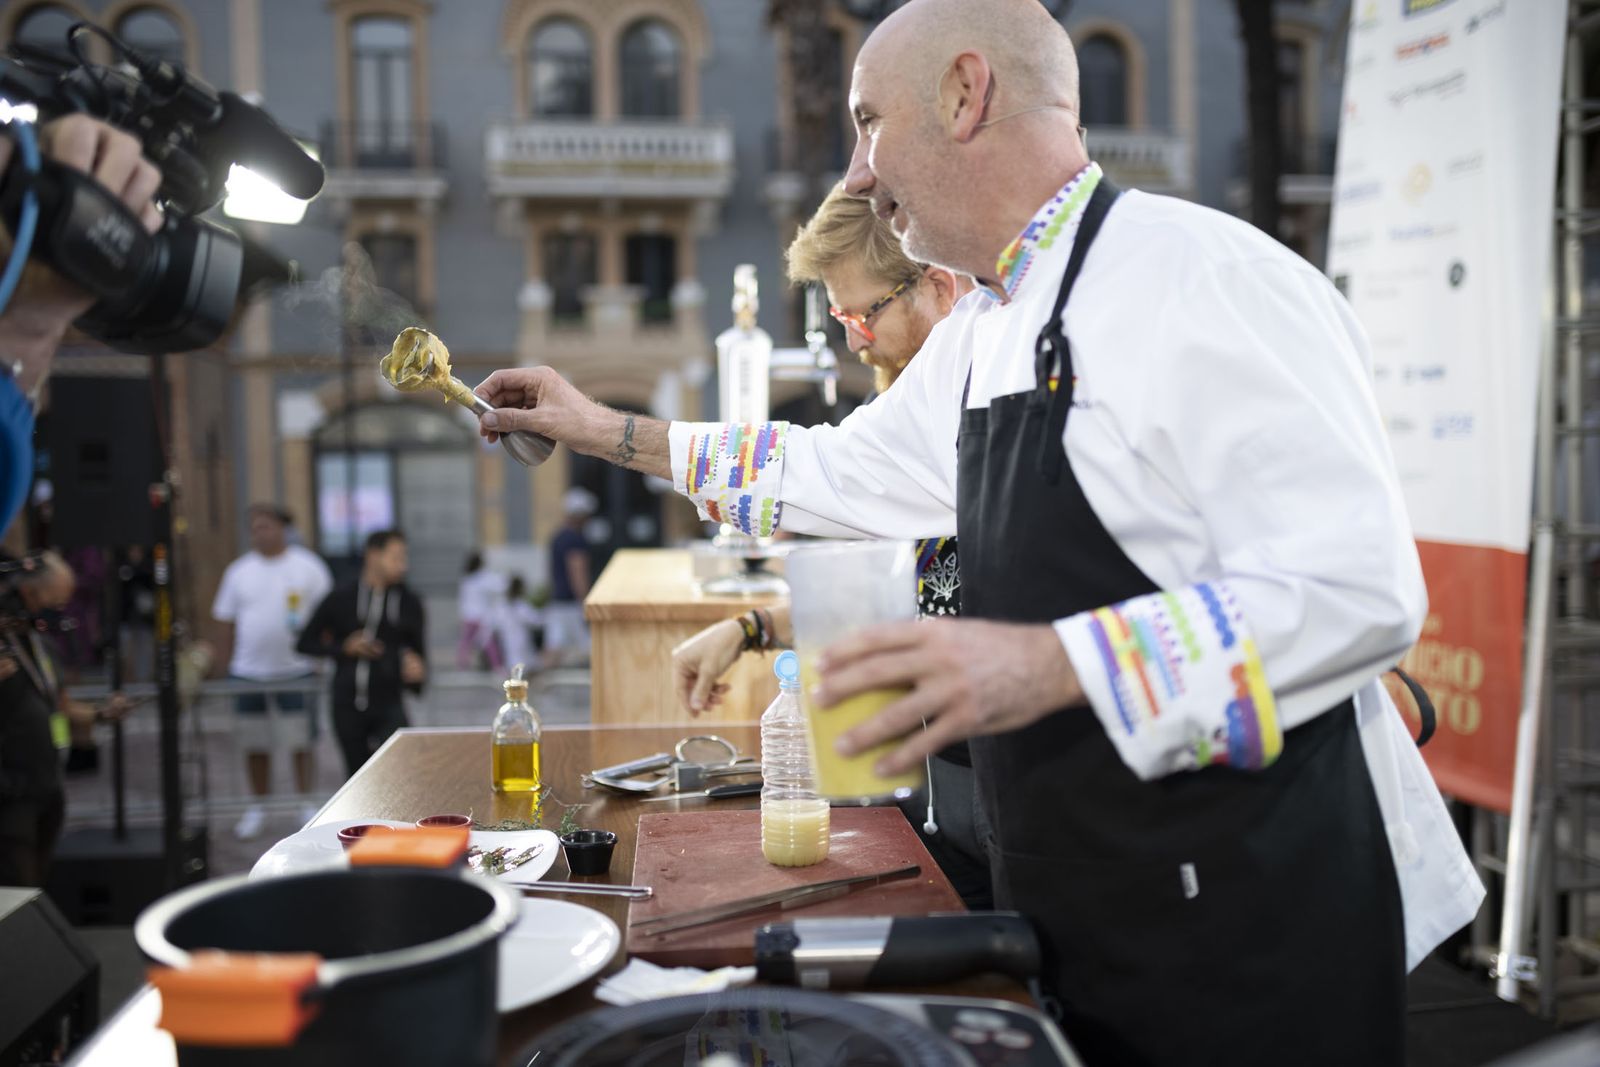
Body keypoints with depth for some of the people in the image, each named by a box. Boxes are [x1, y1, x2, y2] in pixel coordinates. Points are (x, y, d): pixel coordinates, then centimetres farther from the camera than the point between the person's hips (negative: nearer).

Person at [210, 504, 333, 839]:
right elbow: (227, 622, 8)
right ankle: (257, 808, 22)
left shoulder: (307, 567, -2)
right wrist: (223, 665, 5)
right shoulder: (239, 570, 5)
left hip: (296, 669, -2)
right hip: (249, 671, 2)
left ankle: (306, 806, 16)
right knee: (255, 744, 9)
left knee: (300, 741, 4)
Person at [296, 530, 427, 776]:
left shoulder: (409, 603, 4)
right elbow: (306, 642, 9)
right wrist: (344, 648, -7)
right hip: (347, 707, 1)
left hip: (388, 704, -1)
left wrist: (415, 669, -13)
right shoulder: (341, 599, 2)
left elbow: (418, 650, 10)